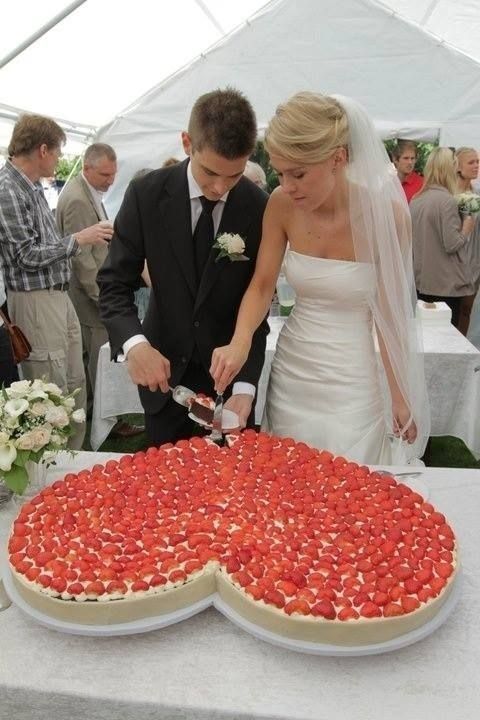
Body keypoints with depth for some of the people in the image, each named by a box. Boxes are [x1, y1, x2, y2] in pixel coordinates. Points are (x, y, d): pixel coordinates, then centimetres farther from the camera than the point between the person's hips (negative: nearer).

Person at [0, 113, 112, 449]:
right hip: (35, 302, -10)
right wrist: (78, 239, -12)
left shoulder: (32, 186, 13)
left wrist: (88, 237, 14)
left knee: (75, 386, 17)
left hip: (59, 296, 10)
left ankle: (72, 456, 31)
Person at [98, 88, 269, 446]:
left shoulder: (260, 208, -11)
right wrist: (133, 343, -29)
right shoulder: (146, 194, -11)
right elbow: (115, 284, -9)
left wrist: (245, 385, -20)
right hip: (162, 369, 0)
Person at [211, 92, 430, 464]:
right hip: (290, 371, 3)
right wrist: (240, 342, -20)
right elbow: (261, 286, -1)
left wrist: (400, 396, -1)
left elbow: (389, 312, -7)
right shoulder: (282, 204, -8)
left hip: (350, 383, -3)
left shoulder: (385, 213, -16)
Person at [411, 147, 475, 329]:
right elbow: (452, 244, -19)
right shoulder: (447, 200, -16)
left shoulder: (416, 200, 5)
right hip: (446, 284, -7)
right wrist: (467, 228, -1)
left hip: (421, 281, 7)